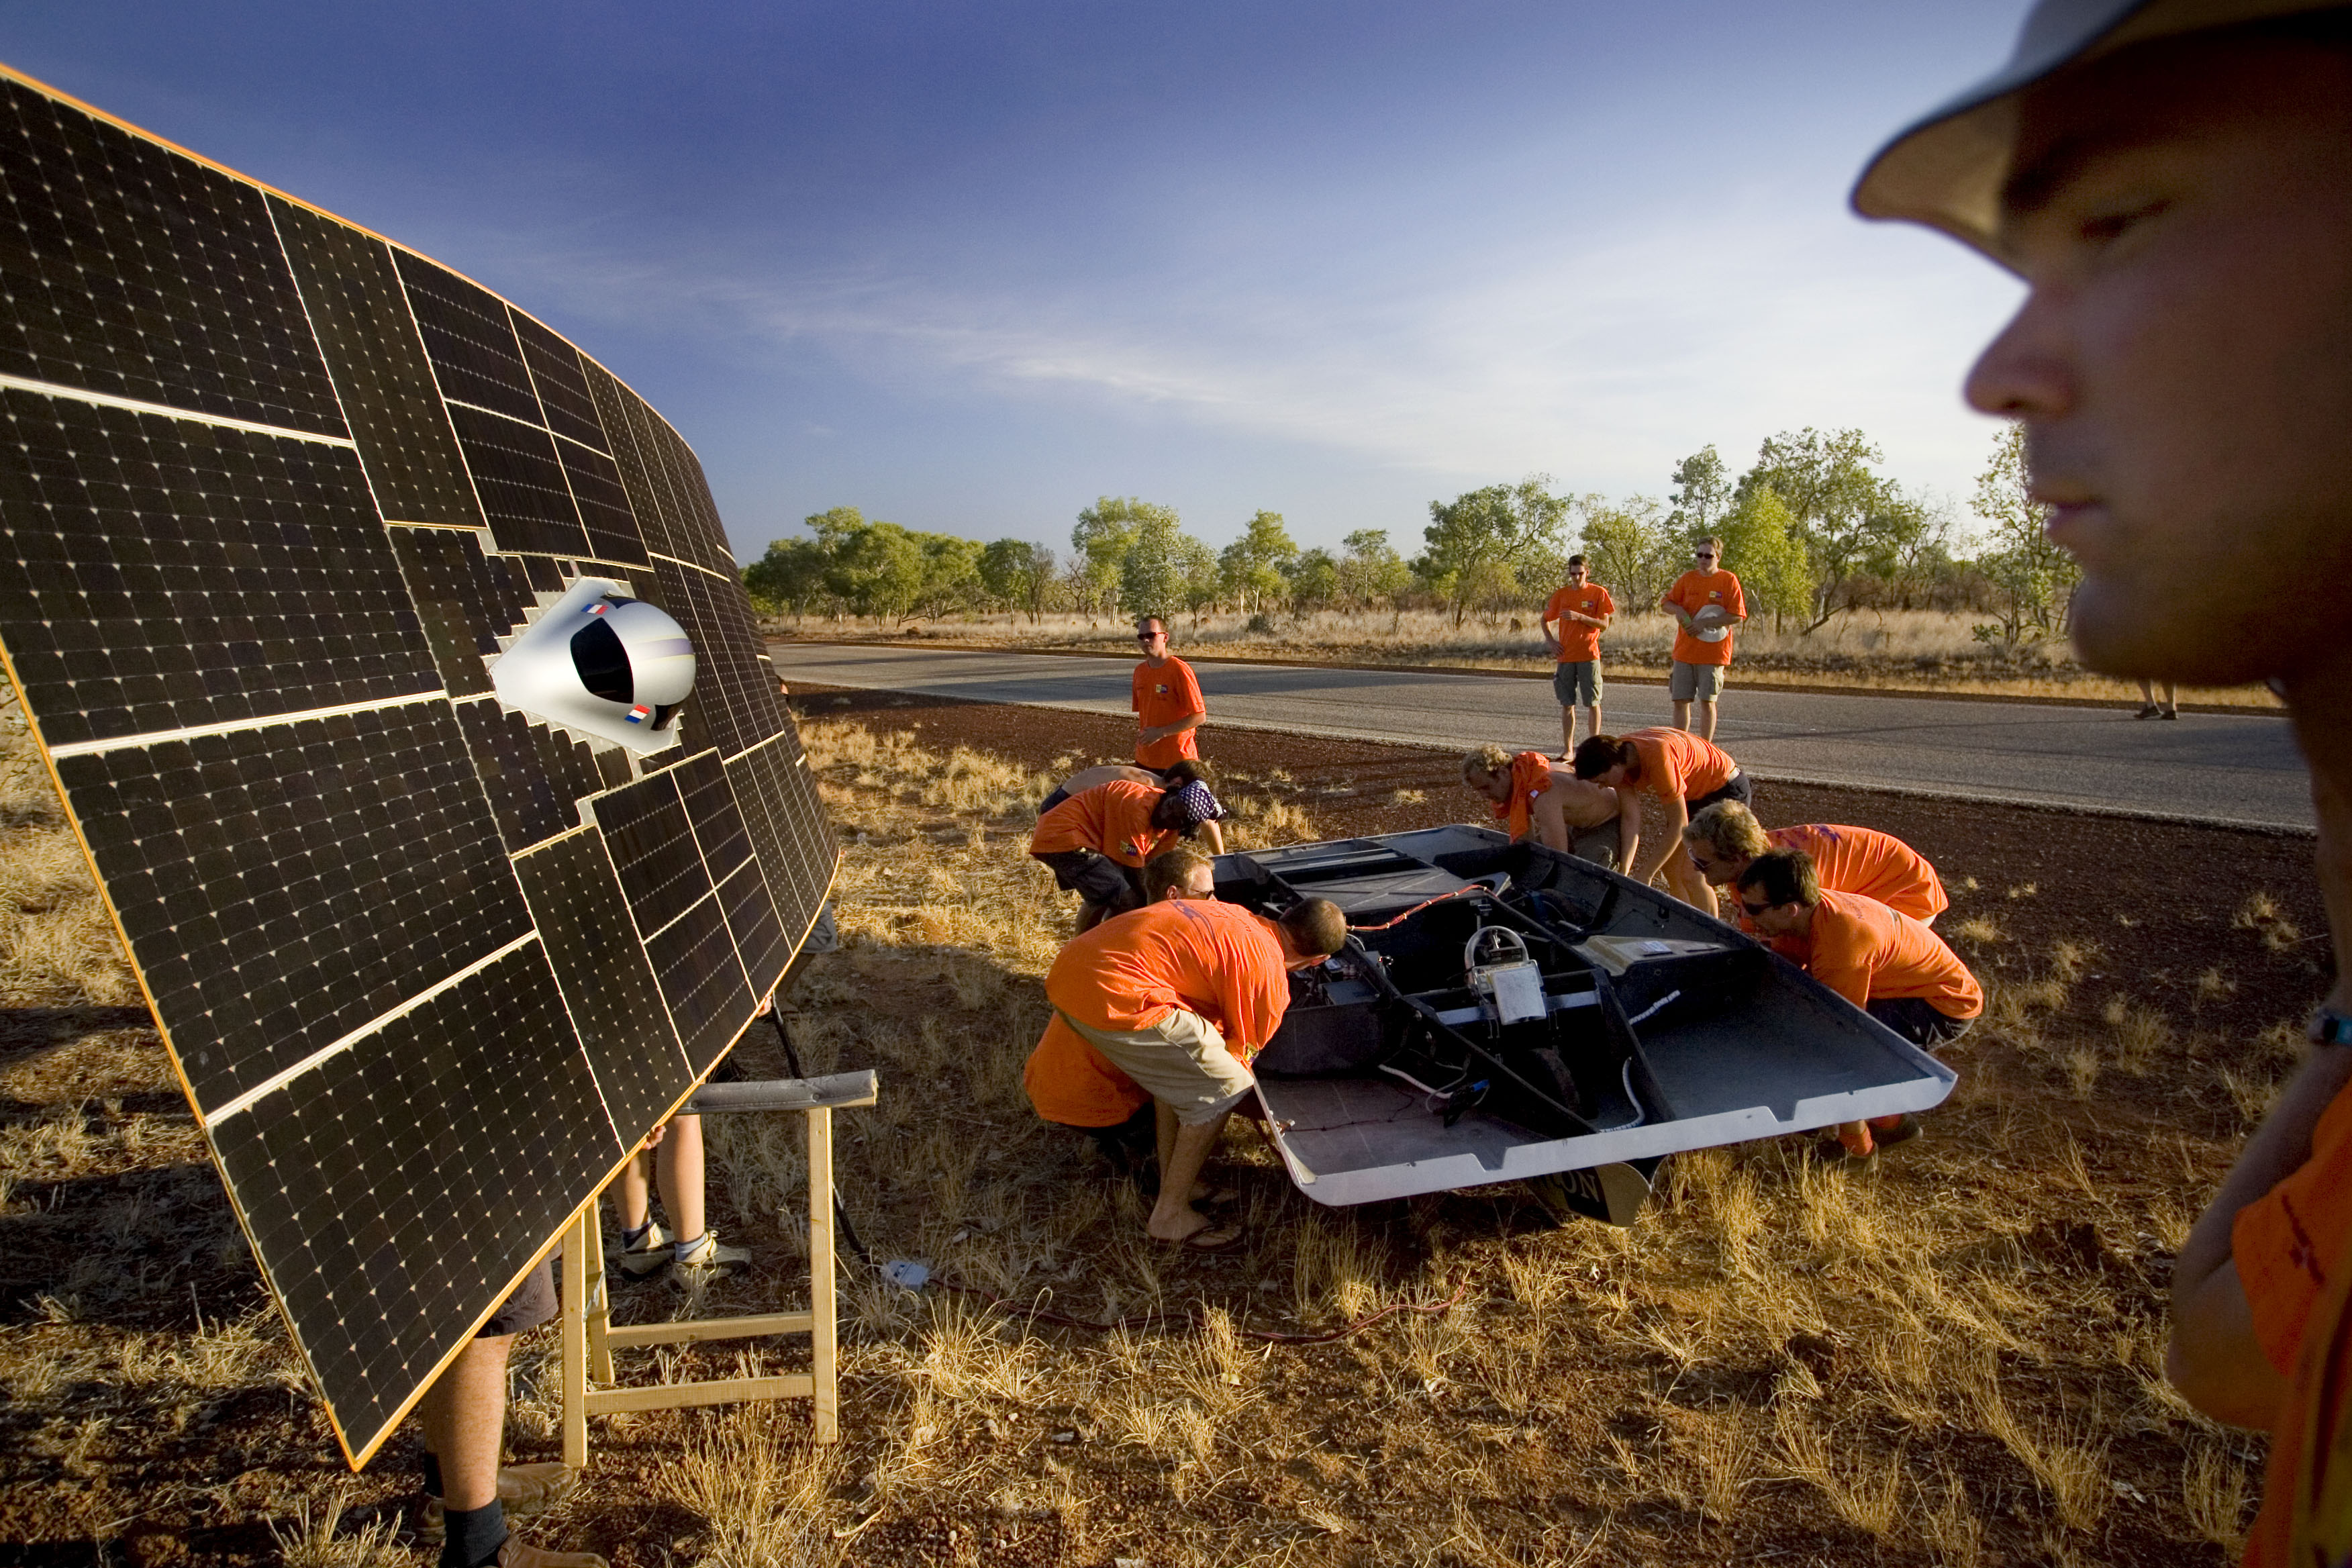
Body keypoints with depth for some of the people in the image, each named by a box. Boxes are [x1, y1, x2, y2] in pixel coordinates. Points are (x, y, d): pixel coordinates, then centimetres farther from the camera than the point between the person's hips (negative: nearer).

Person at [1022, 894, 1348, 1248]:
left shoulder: (1233, 914, 22)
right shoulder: (1269, 979, 0)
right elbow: (1240, 1054, 13)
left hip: (1070, 968, 9)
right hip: (1112, 998, -9)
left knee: (1174, 1066, 27)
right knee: (1222, 1089, 5)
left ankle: (1172, 1186, 34)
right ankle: (1170, 1215, 16)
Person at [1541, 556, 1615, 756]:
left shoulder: (1598, 593, 0)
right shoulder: (1561, 594, 8)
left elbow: (1604, 625, -5)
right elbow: (1545, 620, 18)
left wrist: (1579, 616, -17)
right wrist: (1551, 642, 3)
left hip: (1589, 656, -2)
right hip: (1565, 657, 2)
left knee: (1593, 703, 1)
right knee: (1567, 704, 4)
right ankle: (1568, 750, 10)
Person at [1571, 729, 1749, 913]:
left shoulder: (1657, 757, -37)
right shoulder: (1618, 755, -14)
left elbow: (1678, 826, -30)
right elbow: (1630, 819, -16)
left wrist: (1644, 876, -25)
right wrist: (1623, 872, -24)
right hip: (1693, 794, 8)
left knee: (1691, 875, -15)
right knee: (1669, 865, 10)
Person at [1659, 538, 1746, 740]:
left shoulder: (1728, 580, -4)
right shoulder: (1687, 578, 7)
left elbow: (1737, 617, -9)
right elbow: (1666, 602, 14)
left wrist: (1705, 623, -16)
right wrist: (1678, 610, -8)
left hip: (1713, 653, -4)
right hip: (1684, 651, 4)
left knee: (1707, 701, -1)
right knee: (1680, 700, 6)